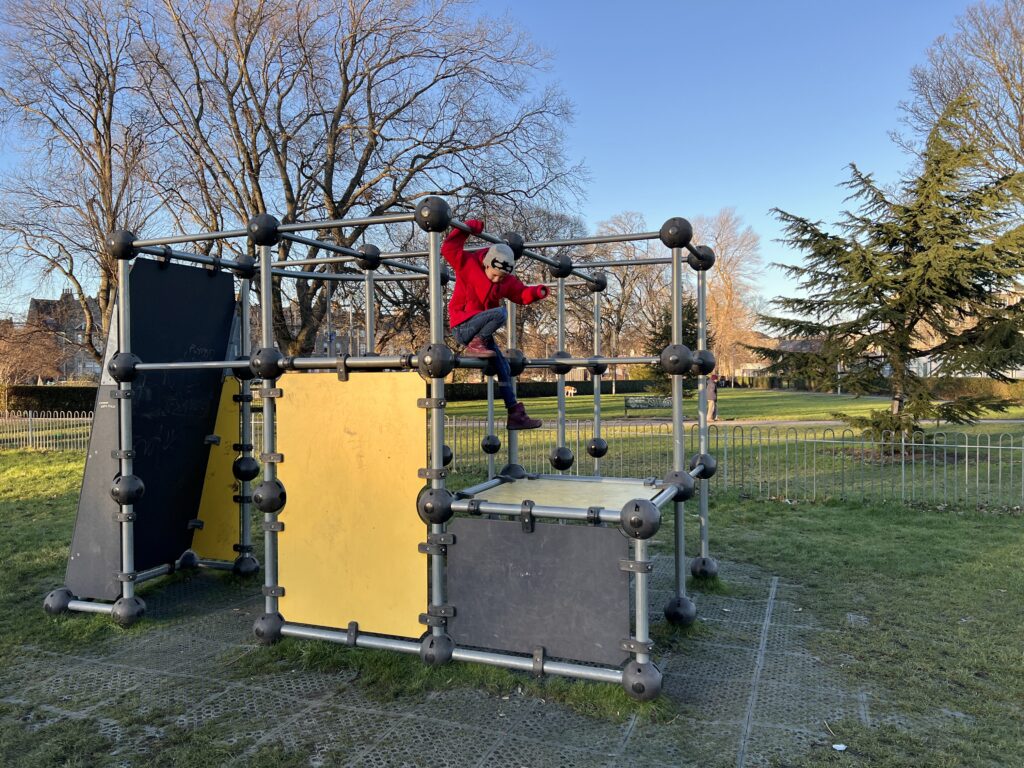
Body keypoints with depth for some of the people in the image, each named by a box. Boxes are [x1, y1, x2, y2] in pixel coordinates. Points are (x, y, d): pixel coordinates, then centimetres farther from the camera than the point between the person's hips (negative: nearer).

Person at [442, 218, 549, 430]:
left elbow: (521, 294, 12)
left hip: (479, 331, 7)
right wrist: (467, 228, -23)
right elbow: (448, 249, -20)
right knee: (501, 313, -31)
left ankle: (515, 414, 8)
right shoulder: (469, 262, -11)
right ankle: (474, 347, -19)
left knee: (504, 369, 4)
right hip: (462, 326, -7)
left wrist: (536, 292, -8)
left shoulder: (507, 280, 6)